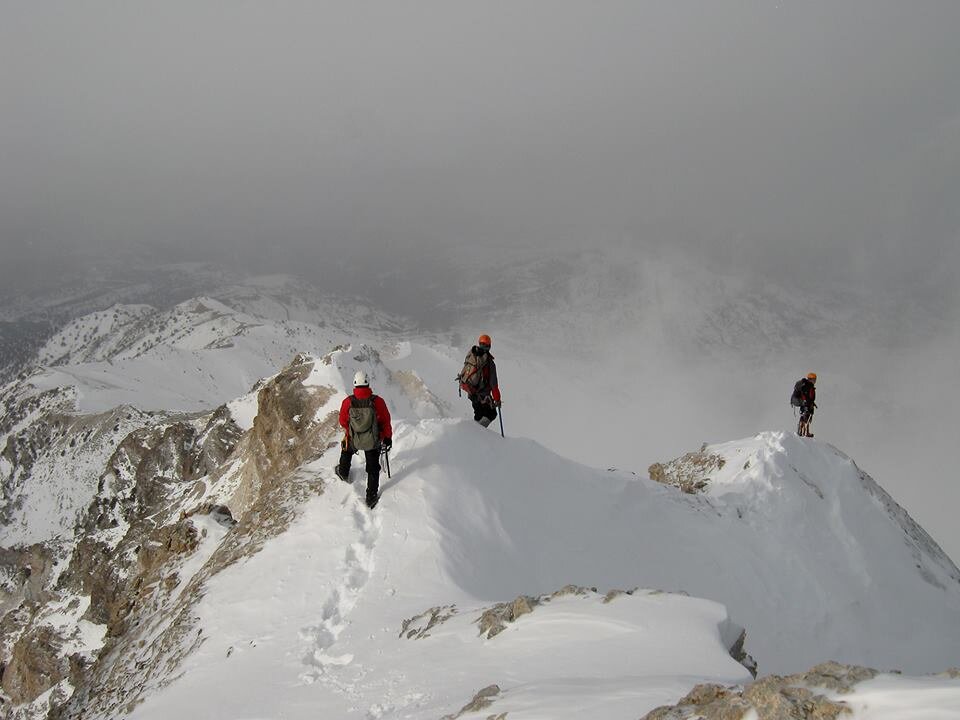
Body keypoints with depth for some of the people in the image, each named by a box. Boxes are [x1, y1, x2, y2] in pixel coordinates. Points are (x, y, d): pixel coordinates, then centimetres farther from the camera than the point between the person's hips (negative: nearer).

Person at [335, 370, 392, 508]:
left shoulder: (348, 402, -20)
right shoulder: (377, 401, -23)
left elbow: (343, 422, -3)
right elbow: (386, 421, -11)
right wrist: (388, 437, 6)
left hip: (353, 440, 1)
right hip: (373, 442, -1)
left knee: (346, 450, 37)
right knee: (373, 469, 19)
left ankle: (343, 473, 59)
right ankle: (371, 498, 28)